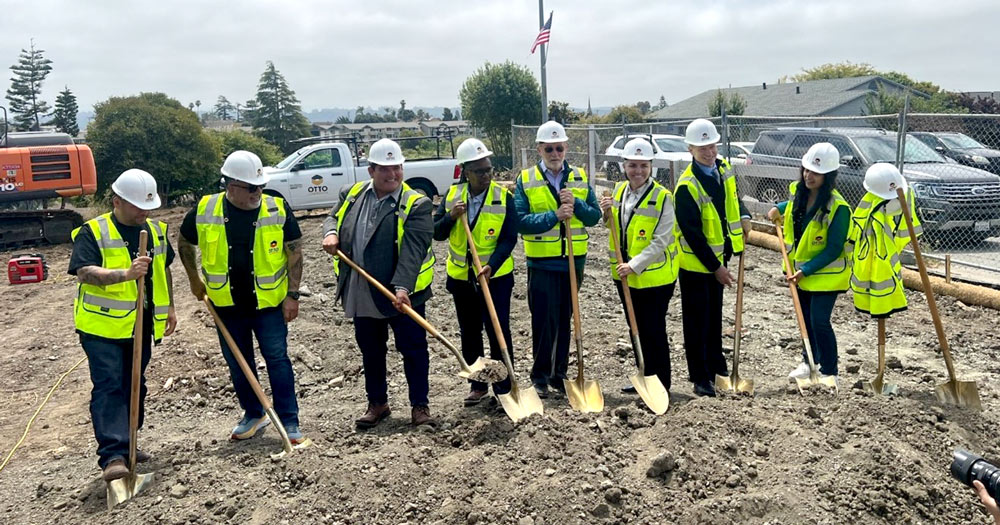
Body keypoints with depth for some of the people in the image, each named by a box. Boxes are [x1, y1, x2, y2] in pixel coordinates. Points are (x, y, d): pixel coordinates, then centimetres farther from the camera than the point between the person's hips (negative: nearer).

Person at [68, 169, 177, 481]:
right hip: (103, 326, -6)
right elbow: (84, 272, -23)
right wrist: (125, 274, -38)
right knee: (109, 387, -11)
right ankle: (112, 456, -12)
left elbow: (164, 271, 22)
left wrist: (170, 308, 19)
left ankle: (126, 446, 28)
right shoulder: (92, 232, -9)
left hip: (142, 326, 6)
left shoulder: (156, 231, 9)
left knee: (134, 386, 14)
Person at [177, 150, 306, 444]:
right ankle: (253, 415, 33)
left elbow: (295, 252, -5)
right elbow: (184, 244, 13)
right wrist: (194, 279, 14)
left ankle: (289, 422, 9)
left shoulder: (278, 209, -10)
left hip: (269, 302, -3)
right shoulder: (204, 211, -5)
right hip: (227, 304, 3)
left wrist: (292, 295, -8)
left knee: (277, 360, 0)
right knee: (237, 364, 14)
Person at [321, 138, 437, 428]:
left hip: (403, 295, -5)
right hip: (361, 294, 5)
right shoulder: (352, 195, 5)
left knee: (413, 350, 6)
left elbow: (412, 250, -20)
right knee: (370, 351, 17)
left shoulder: (416, 204, -11)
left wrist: (402, 288, -30)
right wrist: (331, 233, -5)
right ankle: (377, 403, 33)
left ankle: (420, 405, 22)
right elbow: (334, 216, 20)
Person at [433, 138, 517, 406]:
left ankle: (504, 388, 11)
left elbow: (509, 238, -13)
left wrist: (492, 266, -26)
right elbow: (437, 234, 1)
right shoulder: (452, 195, 1)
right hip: (461, 277, 4)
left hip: (496, 276, -4)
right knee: (469, 334, 13)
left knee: (499, 333, -1)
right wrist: (451, 217, -18)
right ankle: (477, 385, 28)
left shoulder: (504, 197, -9)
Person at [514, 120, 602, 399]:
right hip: (542, 262, -3)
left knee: (565, 320, 11)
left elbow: (595, 216, 2)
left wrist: (576, 204, -16)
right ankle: (540, 377, 12)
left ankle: (559, 375, 23)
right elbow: (520, 221, -12)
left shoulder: (580, 178, 6)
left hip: (574, 261, 3)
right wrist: (553, 215, -21)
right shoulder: (525, 180, -2)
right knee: (544, 320, -2)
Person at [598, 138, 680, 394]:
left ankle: (660, 384, 16)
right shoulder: (618, 191, 5)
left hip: (654, 276, -7)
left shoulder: (662, 196, -14)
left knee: (654, 331, 1)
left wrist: (635, 265, -24)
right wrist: (608, 213, -4)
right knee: (637, 329, 16)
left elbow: (661, 241, -18)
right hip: (625, 276, 7)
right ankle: (647, 378, 31)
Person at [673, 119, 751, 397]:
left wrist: (743, 217, -1)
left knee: (714, 315, 20)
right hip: (695, 262, -7)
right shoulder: (687, 186, -23)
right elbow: (692, 234, -22)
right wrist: (715, 268, -20)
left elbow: (733, 197, 21)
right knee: (697, 321, 2)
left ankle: (715, 364, 35)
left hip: (718, 257, 7)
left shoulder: (724, 169, 1)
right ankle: (700, 377, 12)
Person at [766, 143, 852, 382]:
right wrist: (779, 208, 5)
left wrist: (806, 270, -24)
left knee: (819, 321, -8)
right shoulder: (797, 191, -4)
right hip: (801, 270, 7)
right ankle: (809, 361, 38)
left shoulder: (837, 207, -24)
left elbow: (833, 250, -22)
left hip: (826, 273, -7)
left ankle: (829, 372, 9)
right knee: (805, 318, 19)